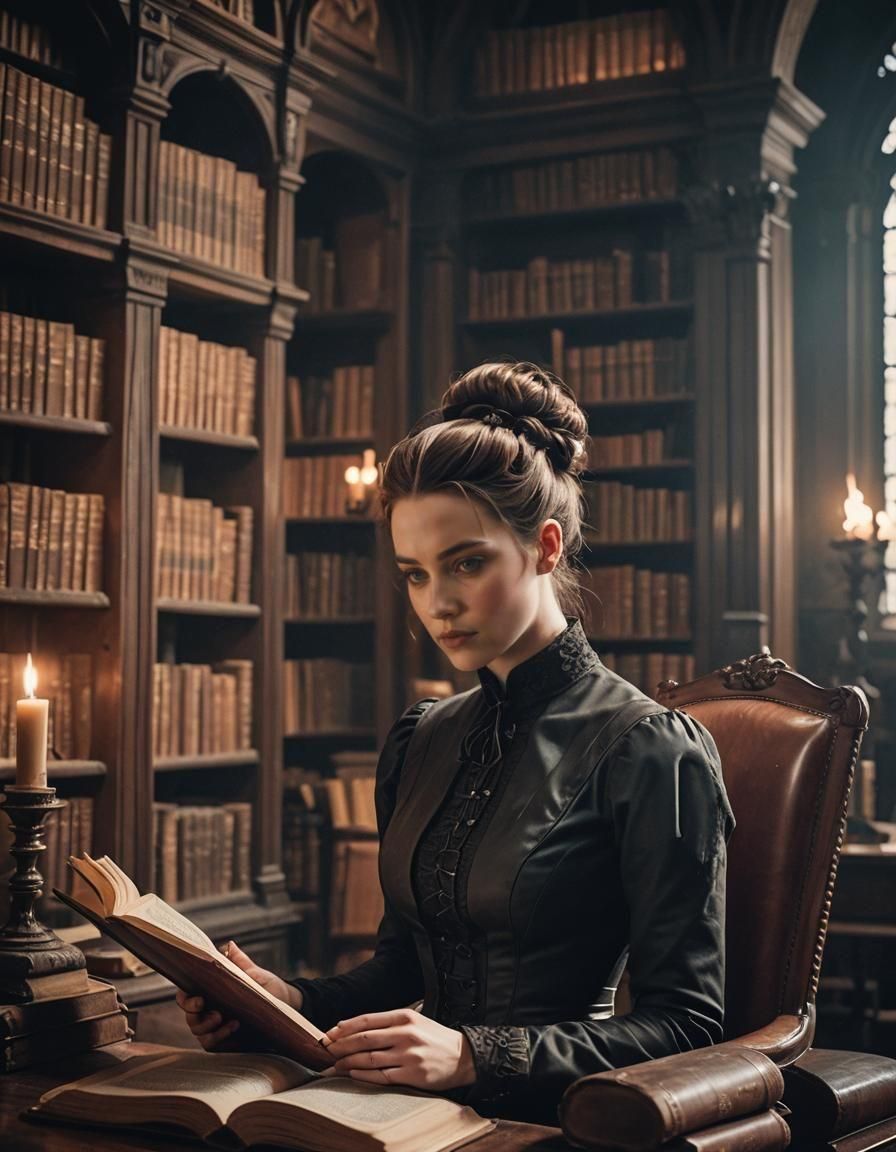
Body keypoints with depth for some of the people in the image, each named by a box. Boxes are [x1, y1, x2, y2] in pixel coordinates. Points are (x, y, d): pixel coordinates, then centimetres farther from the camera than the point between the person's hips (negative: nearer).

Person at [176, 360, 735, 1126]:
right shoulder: (420, 743, 12)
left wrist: (476, 1054, -21)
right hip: (422, 1112, 6)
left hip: (549, 1119, -5)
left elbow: (686, 1024, -10)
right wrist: (295, 1000, -1)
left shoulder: (648, 751, -8)